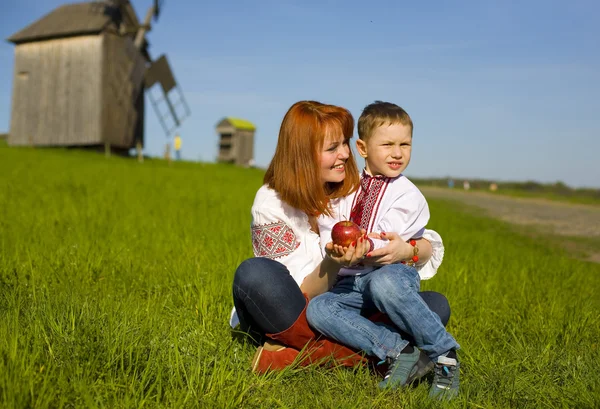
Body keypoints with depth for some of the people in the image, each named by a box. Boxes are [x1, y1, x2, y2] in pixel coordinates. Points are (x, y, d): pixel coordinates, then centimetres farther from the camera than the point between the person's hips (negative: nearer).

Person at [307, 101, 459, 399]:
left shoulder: (408, 195, -3)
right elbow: (328, 223, 6)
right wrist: (333, 245, -15)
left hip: (393, 271, -5)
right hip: (351, 280, 5)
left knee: (383, 282, -40)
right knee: (317, 309, -21)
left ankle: (444, 354, -20)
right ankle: (399, 352, -21)